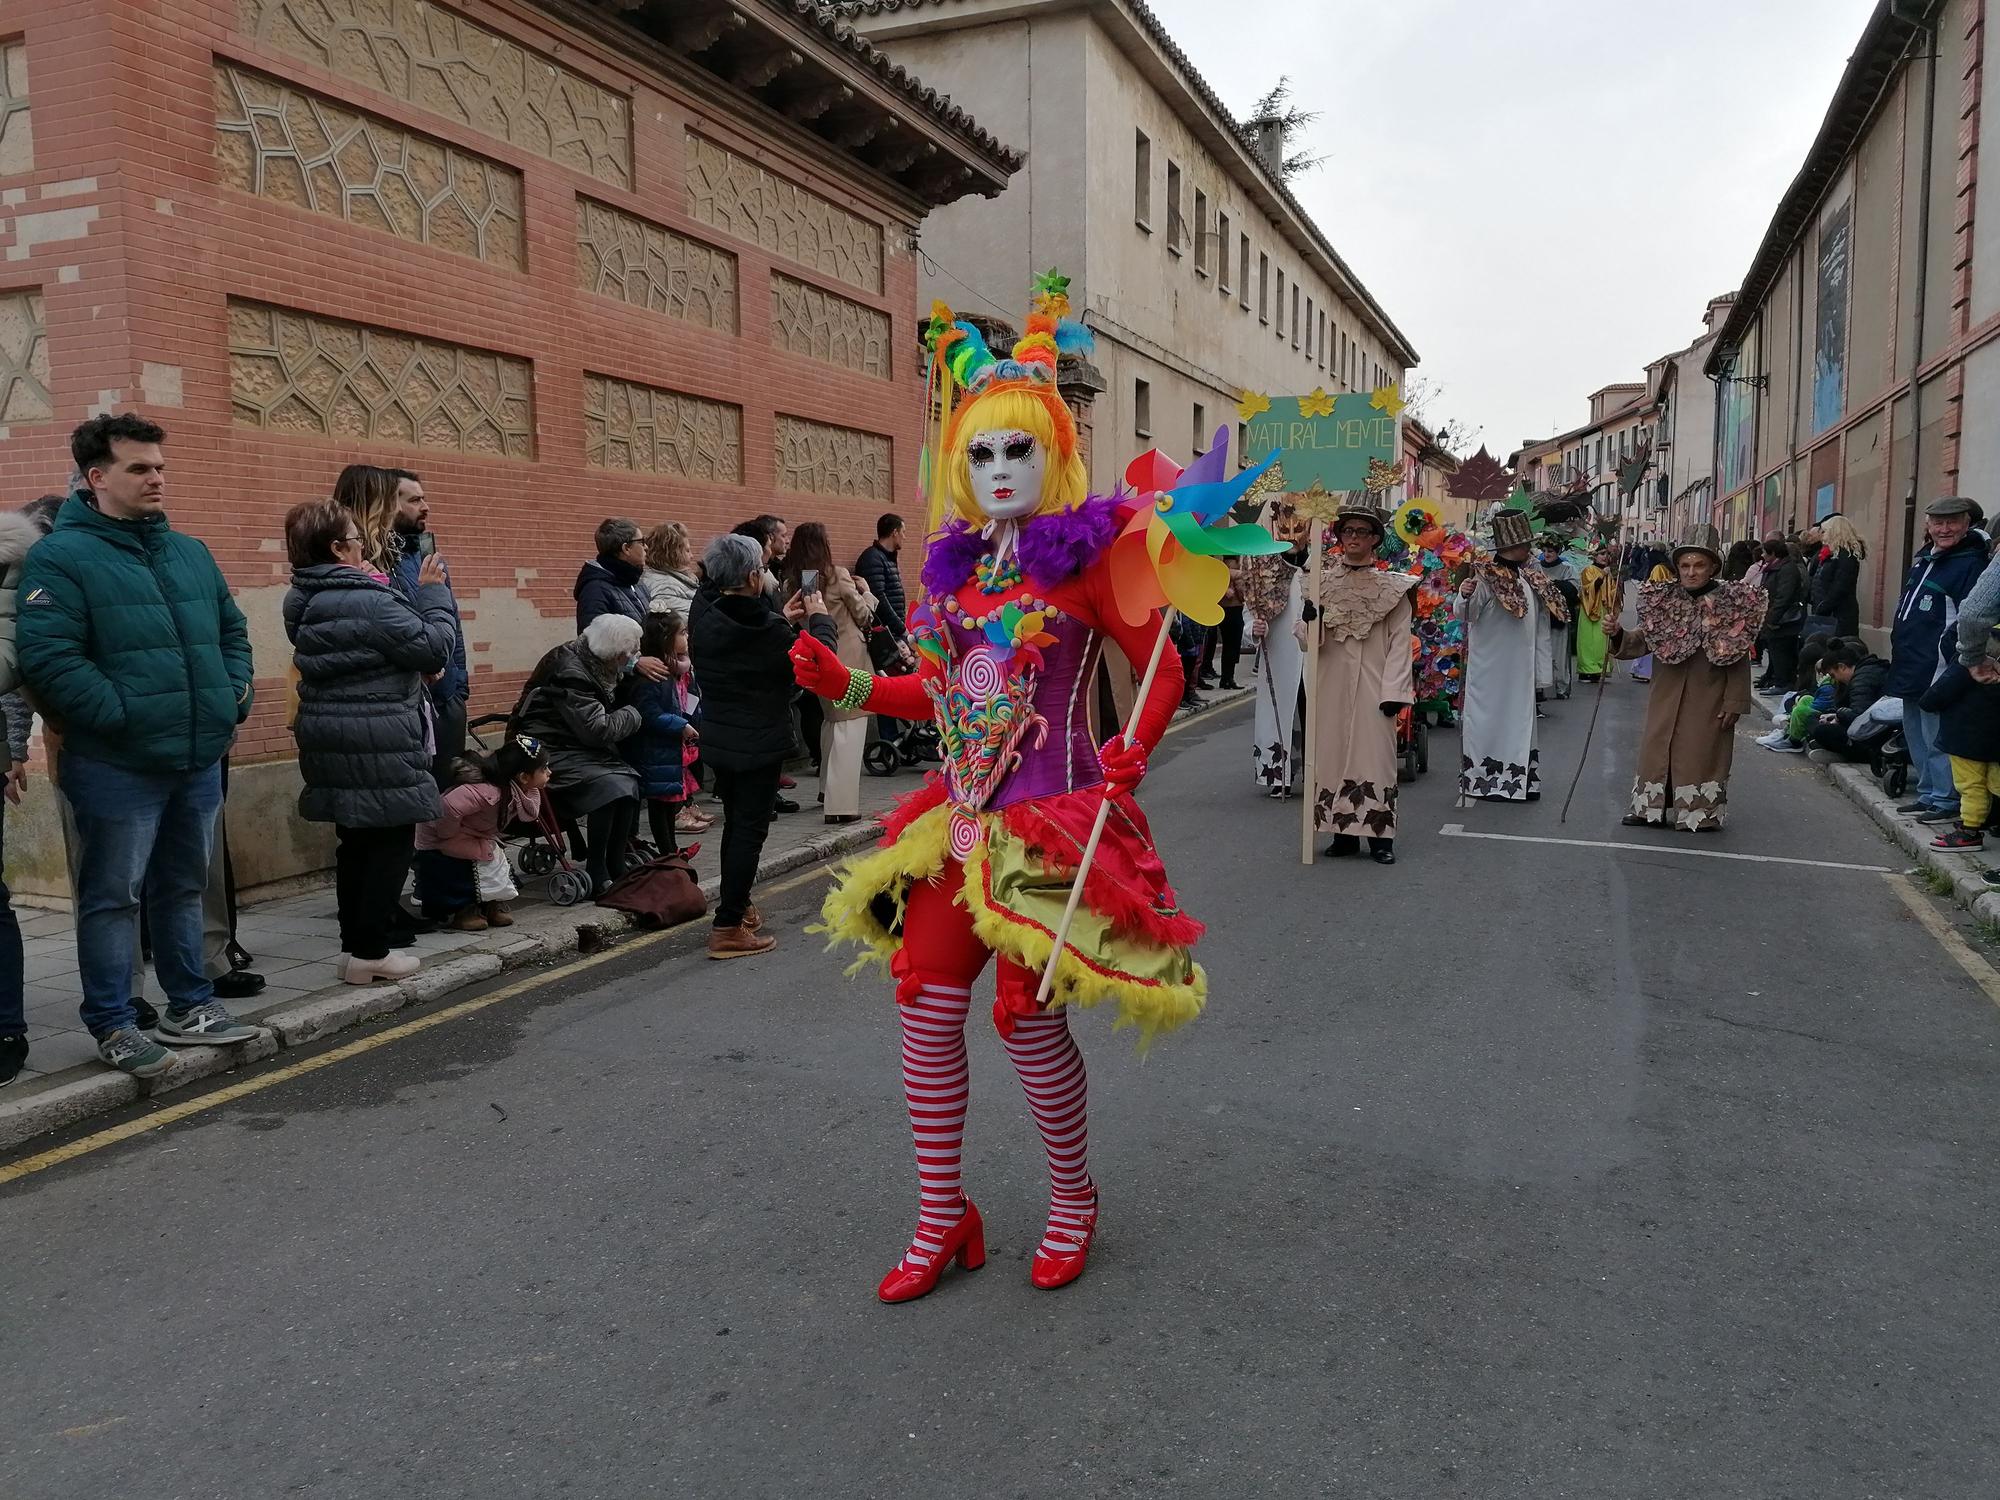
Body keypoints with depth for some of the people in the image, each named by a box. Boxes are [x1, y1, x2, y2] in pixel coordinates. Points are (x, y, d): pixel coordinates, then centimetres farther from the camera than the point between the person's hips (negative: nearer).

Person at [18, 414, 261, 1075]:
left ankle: (190, 1006, 29)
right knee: (113, 897, 4)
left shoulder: (189, 552, 14)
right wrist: (122, 716, -20)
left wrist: (235, 697, 7)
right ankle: (112, 1025, 16)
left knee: (184, 889, 17)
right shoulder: (61, 556, -7)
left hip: (201, 760, 7)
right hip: (118, 767, -6)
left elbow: (232, 630, 22)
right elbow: (47, 656, -16)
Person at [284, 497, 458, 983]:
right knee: (392, 841, 3)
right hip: (379, 741, -8)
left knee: (354, 840, 17)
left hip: (328, 738, 8)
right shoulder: (368, 601, -19)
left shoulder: (303, 602, 8)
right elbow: (433, 648, -15)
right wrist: (435, 593, -3)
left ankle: (355, 944, 23)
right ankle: (371, 951, 6)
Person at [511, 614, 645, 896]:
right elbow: (598, 730, -23)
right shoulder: (569, 672, -21)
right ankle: (597, 876, -19)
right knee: (610, 785, -28)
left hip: (579, 748, 9)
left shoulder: (595, 663, 8)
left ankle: (617, 869, -10)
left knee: (630, 780, -15)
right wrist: (633, 714, -8)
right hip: (549, 753, -9)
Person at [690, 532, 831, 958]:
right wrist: (820, 617, 2)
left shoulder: (703, 620, -3)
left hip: (717, 741, 7)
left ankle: (734, 903, 37)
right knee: (750, 830, 0)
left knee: (735, 823, 23)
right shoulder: (767, 630, -24)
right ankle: (728, 928, 0)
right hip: (759, 745, -7)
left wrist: (783, 620, 13)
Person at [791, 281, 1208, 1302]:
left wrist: (1130, 753, -15)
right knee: (926, 1006, 5)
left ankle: (1073, 1201, 25)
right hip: (964, 810, 6)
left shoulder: (1085, 555, -5)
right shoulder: (957, 563, 11)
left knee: (1029, 1015, -2)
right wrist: (846, 686, 6)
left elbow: (1161, 670, -2)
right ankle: (941, 1222, 21)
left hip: (1053, 814, -6)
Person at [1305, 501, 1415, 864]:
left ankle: (1379, 837, 4)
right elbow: (1308, 640, 3)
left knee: (1374, 753, -2)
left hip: (1373, 683, -2)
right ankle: (1343, 833, 12)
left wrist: (1394, 691, -9)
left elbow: (1400, 642, -2)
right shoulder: (1321, 579, 7)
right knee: (1333, 752, 4)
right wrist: (1309, 620, -20)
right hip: (1332, 681, 2)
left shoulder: (1393, 584, 2)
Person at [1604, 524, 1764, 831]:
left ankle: (1700, 814, 13)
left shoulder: (1731, 604, -6)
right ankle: (1653, 809, 19)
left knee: (1701, 756, 2)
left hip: (1709, 701, -3)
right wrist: (1618, 635, -23)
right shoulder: (1663, 601, 3)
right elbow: (1642, 642, -2)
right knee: (1658, 752, 8)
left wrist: (1735, 702, -10)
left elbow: (1740, 659, -6)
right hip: (1666, 699, 3)